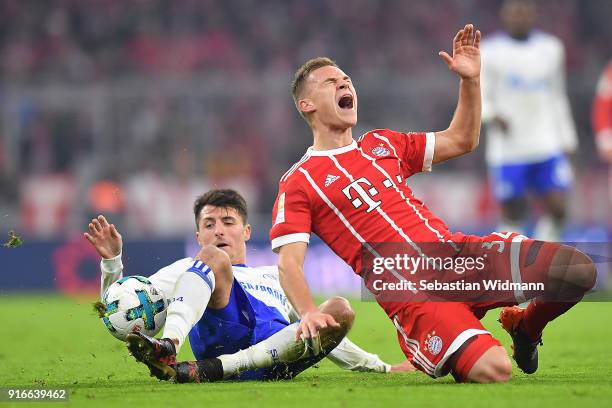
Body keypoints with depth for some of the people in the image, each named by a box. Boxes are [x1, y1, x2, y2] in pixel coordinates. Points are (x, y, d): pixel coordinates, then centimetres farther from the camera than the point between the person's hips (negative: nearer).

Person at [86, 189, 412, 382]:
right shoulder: (186, 270, 35)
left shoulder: (277, 278, 43)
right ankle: (168, 347, -51)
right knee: (214, 258, -21)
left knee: (340, 310, -26)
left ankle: (212, 369, -39)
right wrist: (112, 261, 5)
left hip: (277, 351, 2)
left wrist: (383, 369, 33)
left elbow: (323, 335, 40)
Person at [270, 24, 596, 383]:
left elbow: (461, 141, 27)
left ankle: (525, 325, 17)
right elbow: (289, 263, -5)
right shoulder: (299, 183, 3)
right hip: (409, 288, -6)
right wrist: (309, 313, -24)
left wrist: (471, 80, 13)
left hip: (460, 253, 6)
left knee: (580, 270, -14)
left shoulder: (383, 144, 22)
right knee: (493, 370, -29)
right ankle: (427, 361, 5)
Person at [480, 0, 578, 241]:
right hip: (508, 150, -3)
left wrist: (567, 140, 16)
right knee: (513, 215, 0)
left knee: (557, 209, -9)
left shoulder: (551, 49, 12)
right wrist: (491, 116, -23)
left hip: (546, 147, 3)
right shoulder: (489, 52, -1)